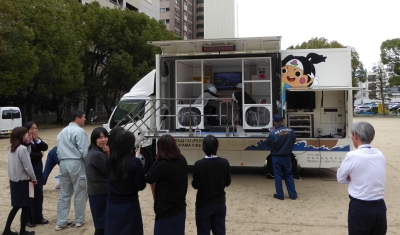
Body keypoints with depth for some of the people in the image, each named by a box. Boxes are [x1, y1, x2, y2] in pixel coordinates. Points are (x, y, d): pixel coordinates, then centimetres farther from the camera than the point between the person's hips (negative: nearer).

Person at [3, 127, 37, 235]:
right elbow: (28, 167, -18)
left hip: (13, 180, 8)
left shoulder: (11, 148, 6)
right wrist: (34, 178, -4)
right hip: (22, 181, -8)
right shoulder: (22, 149, -19)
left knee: (16, 206, 19)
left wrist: (28, 145, 2)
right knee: (25, 207, 6)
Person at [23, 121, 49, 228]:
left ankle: (38, 217, 23)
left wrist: (37, 140, -18)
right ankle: (29, 219, 9)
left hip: (38, 169, 8)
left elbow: (45, 148, -4)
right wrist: (40, 155, -7)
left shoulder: (37, 139, 10)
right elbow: (30, 156, -24)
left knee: (39, 194, 12)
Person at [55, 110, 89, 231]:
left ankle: (61, 222, 15)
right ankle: (79, 220, 16)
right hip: (76, 163, -8)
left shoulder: (62, 132, 17)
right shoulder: (79, 131, -11)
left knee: (64, 194, 12)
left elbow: (58, 150, 17)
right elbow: (84, 151, -15)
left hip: (63, 164, 8)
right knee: (80, 193, 6)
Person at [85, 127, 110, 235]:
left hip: (96, 192, 10)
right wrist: (109, 155, -12)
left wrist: (107, 155, -6)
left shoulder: (92, 152, 8)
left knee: (101, 223, 20)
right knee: (103, 224, 1)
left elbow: (106, 171, 7)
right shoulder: (97, 155, -23)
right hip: (101, 193, -10)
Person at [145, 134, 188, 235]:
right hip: (180, 206, 7)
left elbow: (148, 178, -12)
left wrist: (157, 160, -11)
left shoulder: (163, 165, -26)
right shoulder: (182, 160, -2)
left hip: (167, 209, -7)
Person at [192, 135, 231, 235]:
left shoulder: (199, 164, -18)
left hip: (204, 204, -3)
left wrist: (193, 182, 8)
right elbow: (227, 182, 1)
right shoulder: (225, 163, -8)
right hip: (220, 203, 3)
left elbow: (196, 185, -12)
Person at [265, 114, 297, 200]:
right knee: (289, 175, 15)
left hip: (276, 157, -3)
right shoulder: (291, 131, -8)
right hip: (287, 156, 4)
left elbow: (267, 144, -7)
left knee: (278, 176, 8)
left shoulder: (273, 133, -21)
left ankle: (280, 195, 13)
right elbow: (293, 141, 7)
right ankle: (293, 195, 19)